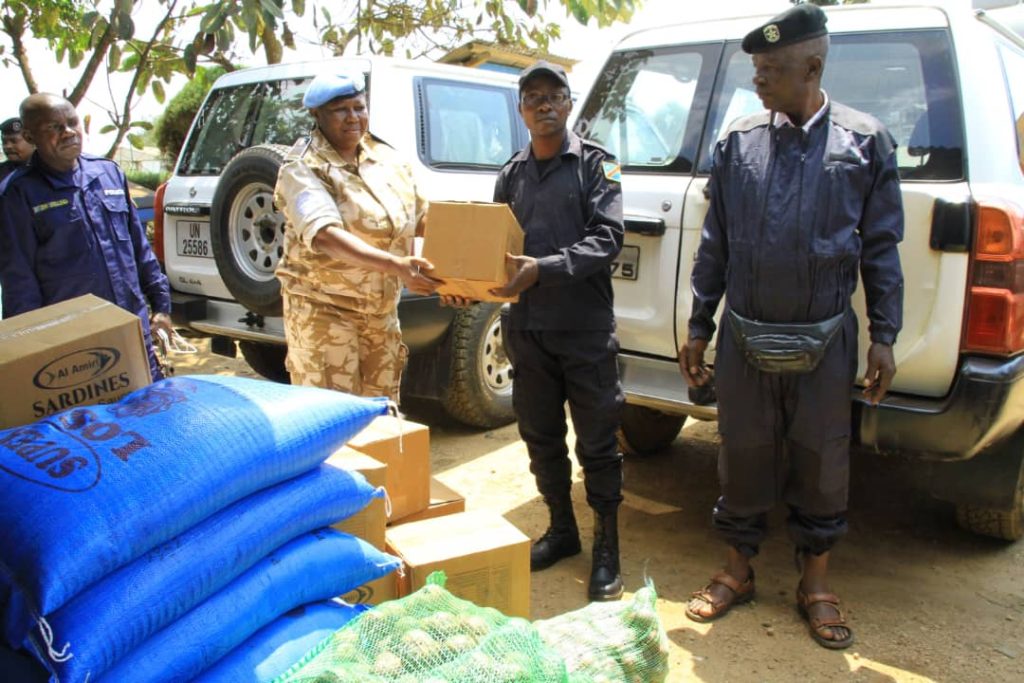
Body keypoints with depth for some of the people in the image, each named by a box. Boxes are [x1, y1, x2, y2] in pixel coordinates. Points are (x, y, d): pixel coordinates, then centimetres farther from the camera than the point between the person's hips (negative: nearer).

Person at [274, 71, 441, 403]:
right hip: (324, 309, -6)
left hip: (383, 310, 7)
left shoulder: (386, 158, 8)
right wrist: (393, 265, -41)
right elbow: (325, 235, -29)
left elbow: (421, 217, 16)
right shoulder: (304, 168, -13)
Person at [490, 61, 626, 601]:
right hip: (527, 329, 5)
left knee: (597, 442, 3)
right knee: (541, 438, 15)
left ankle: (607, 548, 17)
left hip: (585, 329, -5)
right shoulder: (512, 175, 13)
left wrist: (543, 269, -24)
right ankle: (562, 531, 33)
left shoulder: (595, 165, -1)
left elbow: (606, 239, -12)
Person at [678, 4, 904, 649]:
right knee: (744, 459, 11)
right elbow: (715, 243, 7)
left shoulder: (865, 141, -1)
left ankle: (816, 583, 29)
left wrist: (884, 337, -1)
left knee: (822, 466, 10)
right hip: (745, 338, 2)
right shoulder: (738, 142, 3)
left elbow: (881, 248, 2)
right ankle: (738, 571, 30)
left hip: (825, 342, -1)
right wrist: (699, 327, 7)